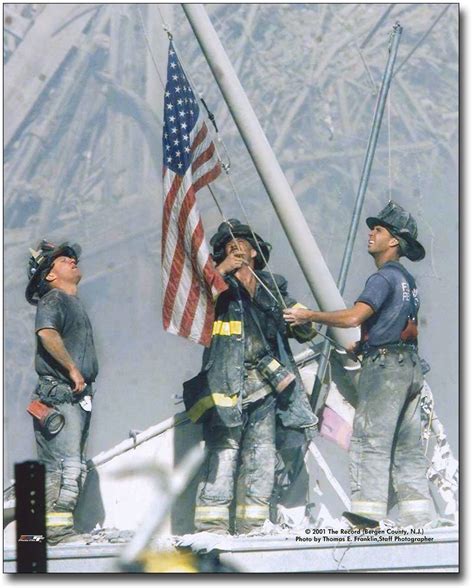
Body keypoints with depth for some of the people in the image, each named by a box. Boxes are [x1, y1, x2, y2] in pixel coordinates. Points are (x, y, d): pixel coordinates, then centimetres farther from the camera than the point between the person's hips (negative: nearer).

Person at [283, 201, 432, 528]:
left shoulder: (384, 277, -9)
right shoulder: (408, 280, 21)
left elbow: (354, 316, -21)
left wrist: (309, 315, -13)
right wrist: (364, 345, 25)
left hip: (385, 366, -9)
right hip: (411, 366, 9)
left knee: (370, 443, -10)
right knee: (408, 448, 7)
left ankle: (367, 518, -16)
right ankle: (417, 521, 4)